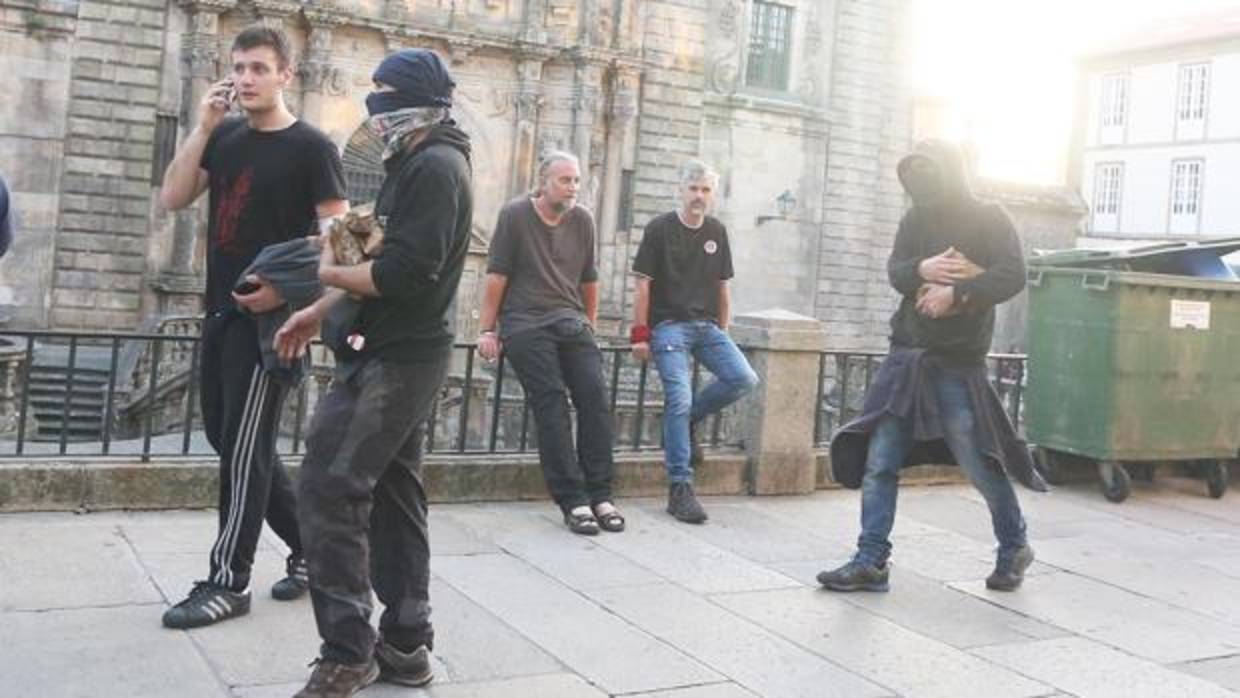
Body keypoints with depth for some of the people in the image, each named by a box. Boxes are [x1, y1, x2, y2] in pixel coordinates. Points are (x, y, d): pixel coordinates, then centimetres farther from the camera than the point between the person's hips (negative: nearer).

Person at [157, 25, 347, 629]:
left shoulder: (309, 146, -6)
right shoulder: (225, 137, 12)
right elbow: (172, 199, 5)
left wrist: (287, 287, -21)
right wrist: (203, 127, -3)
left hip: (269, 315, -7)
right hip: (220, 312, 8)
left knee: (244, 450, -6)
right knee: (231, 443, 12)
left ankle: (228, 583, 3)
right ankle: (310, 545, 25)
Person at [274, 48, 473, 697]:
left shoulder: (433, 166, -15)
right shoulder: (416, 164, 18)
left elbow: (405, 271, -24)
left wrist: (329, 274, -9)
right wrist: (320, 312, 14)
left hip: (395, 359, -10)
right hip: (401, 355, 10)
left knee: (329, 489, -11)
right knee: (392, 492, 12)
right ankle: (405, 643, 19)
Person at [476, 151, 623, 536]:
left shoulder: (582, 220, 12)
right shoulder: (515, 214, 0)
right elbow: (497, 275, -2)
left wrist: (590, 328, 22)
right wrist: (487, 331, -3)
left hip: (570, 321, 4)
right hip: (525, 324, -4)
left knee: (595, 396, -11)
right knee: (551, 403, -14)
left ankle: (600, 495, -7)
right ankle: (573, 501, -14)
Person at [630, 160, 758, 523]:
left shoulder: (717, 231, 12)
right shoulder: (659, 229, -1)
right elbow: (643, 285, -3)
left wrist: (722, 331, 16)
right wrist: (640, 334, -7)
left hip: (706, 325, 5)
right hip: (669, 326, -5)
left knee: (744, 378, -13)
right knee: (679, 398, -14)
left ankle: (687, 422, 10)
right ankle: (680, 489, -8)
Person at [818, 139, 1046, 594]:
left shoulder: (989, 220, -1)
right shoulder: (915, 220, 13)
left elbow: (1012, 276, -12)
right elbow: (895, 271, 2)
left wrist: (955, 292, -21)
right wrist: (922, 269, -19)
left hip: (958, 364, -4)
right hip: (906, 357, 5)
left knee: (980, 465, 1)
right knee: (878, 462, -3)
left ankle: (1014, 550, 26)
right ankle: (870, 562, 1)